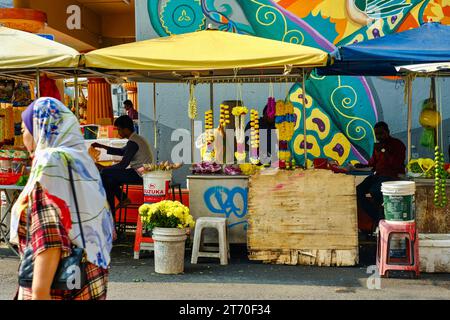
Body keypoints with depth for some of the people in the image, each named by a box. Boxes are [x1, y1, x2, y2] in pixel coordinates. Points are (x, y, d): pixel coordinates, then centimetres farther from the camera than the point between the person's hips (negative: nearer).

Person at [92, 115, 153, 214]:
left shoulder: (133, 142, -18)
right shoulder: (137, 139, 13)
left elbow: (123, 165, -21)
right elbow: (122, 152, 26)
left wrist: (102, 169, -12)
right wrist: (102, 146, 21)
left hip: (140, 176, -10)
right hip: (140, 173, 10)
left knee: (104, 175, -10)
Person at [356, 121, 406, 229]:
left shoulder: (398, 144, -5)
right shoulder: (377, 145, 14)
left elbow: (397, 165, -17)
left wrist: (385, 151, -21)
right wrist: (364, 165, 9)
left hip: (392, 175, -7)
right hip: (378, 175, 7)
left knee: (374, 191, -34)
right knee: (358, 191, -14)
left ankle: (380, 219, -13)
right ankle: (376, 219, -9)